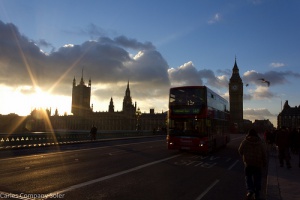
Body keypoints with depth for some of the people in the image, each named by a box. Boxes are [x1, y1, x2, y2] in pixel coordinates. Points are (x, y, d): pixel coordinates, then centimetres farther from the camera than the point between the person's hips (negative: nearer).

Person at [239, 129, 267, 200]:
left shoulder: (245, 141, -4)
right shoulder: (260, 142, 0)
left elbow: (240, 151, 3)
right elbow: (264, 153, 2)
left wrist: (244, 158, 23)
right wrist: (264, 163, 12)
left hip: (248, 163, -1)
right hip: (258, 163, 2)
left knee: (248, 177, 10)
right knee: (257, 179, 10)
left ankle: (250, 190, -11)